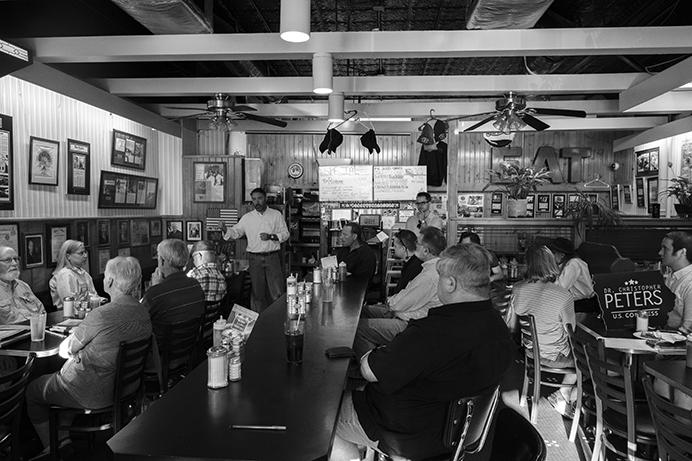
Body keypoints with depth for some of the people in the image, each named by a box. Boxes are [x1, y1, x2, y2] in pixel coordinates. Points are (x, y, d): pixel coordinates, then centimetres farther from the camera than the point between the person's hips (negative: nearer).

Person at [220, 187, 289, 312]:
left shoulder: (276, 215, 4)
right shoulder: (247, 217, 8)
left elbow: (285, 234, 2)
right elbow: (235, 232, 8)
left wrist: (271, 236, -14)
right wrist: (225, 230, -12)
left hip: (272, 257, -1)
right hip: (255, 258, 2)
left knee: (278, 292, -2)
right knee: (257, 292, 7)